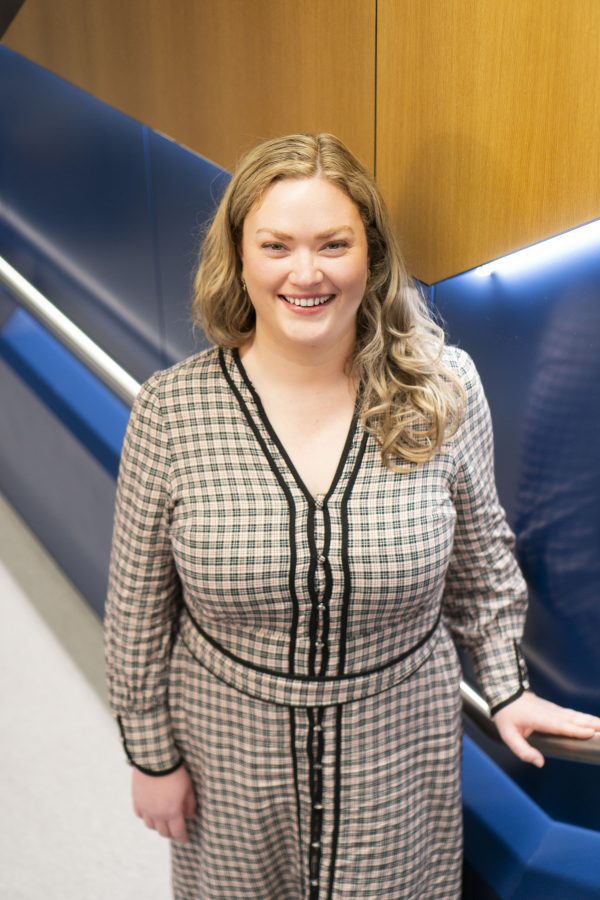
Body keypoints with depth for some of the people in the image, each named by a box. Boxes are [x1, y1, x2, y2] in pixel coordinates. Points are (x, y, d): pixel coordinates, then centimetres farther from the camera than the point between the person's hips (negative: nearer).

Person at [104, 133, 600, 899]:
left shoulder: (443, 389, -14)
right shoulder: (171, 408, -16)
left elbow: (480, 562, 2)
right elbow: (139, 603, -6)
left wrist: (506, 687, 5)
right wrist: (152, 753, 0)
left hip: (398, 750, 1)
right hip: (230, 753, 0)